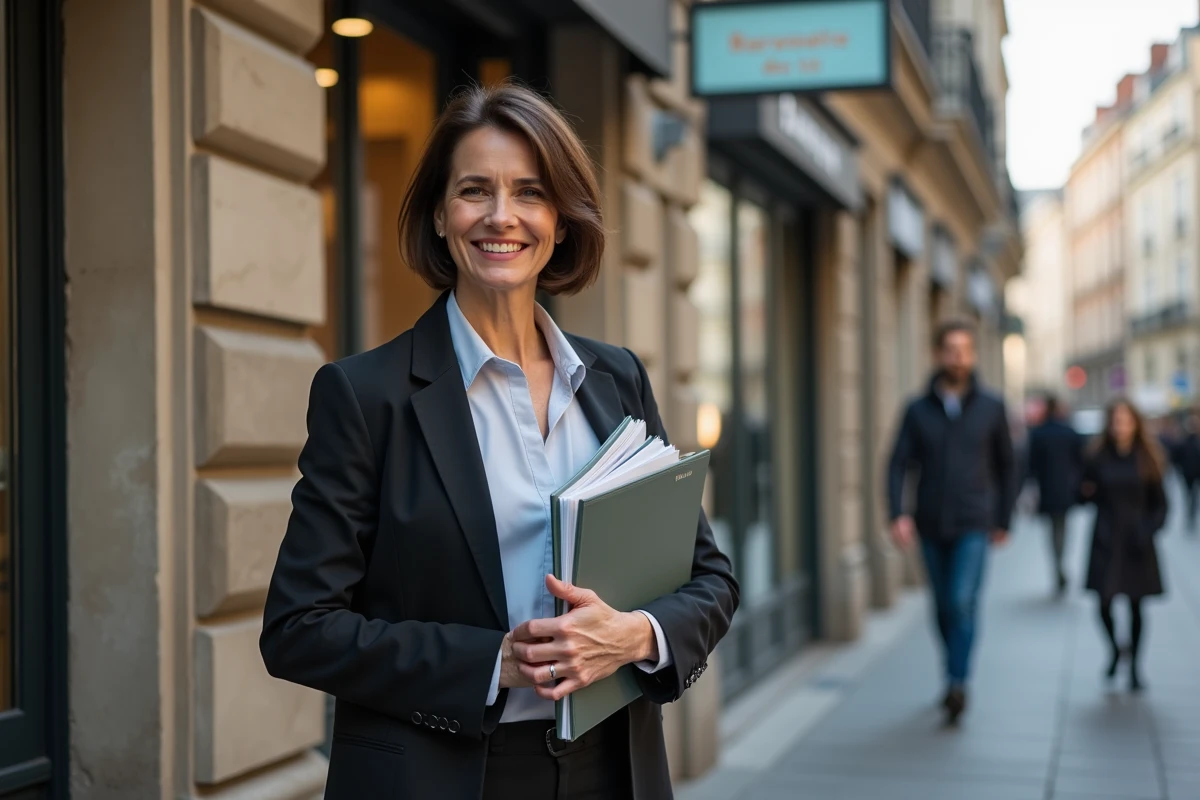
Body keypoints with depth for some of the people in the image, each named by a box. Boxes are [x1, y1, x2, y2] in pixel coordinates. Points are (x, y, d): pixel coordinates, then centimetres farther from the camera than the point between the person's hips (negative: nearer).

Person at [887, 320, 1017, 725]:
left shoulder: (991, 407, 2)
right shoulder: (918, 410, 2)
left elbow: (1006, 466, 10)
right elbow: (898, 464, -2)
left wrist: (1003, 520, 9)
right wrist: (897, 514, -16)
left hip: (973, 525, -2)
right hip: (931, 526, 2)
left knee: (963, 602, -17)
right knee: (943, 607, 11)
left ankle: (957, 683, -17)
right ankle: (956, 671, 30)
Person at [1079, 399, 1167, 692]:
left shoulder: (1147, 461, 0)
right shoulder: (1099, 459, 1)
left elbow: (1160, 504, 4)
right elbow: (1088, 495, 7)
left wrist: (1149, 530, -10)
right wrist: (1086, 491, -16)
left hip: (1136, 544, 0)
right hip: (1106, 541, 0)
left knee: (1135, 605, 4)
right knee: (1104, 601, -8)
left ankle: (1134, 666, 19)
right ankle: (1115, 648, 22)